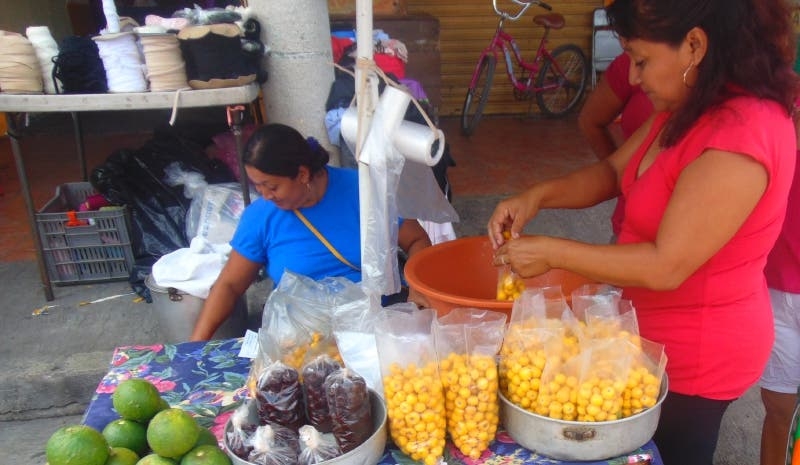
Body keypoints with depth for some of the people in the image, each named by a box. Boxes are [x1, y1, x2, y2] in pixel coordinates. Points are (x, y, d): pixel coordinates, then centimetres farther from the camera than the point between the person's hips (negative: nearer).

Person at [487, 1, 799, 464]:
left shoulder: (740, 136, -30)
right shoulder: (691, 105, 0)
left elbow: (666, 266, -30)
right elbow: (614, 171, 6)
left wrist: (551, 252, -23)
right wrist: (537, 195, -11)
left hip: (695, 352, -8)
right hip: (664, 334, 8)